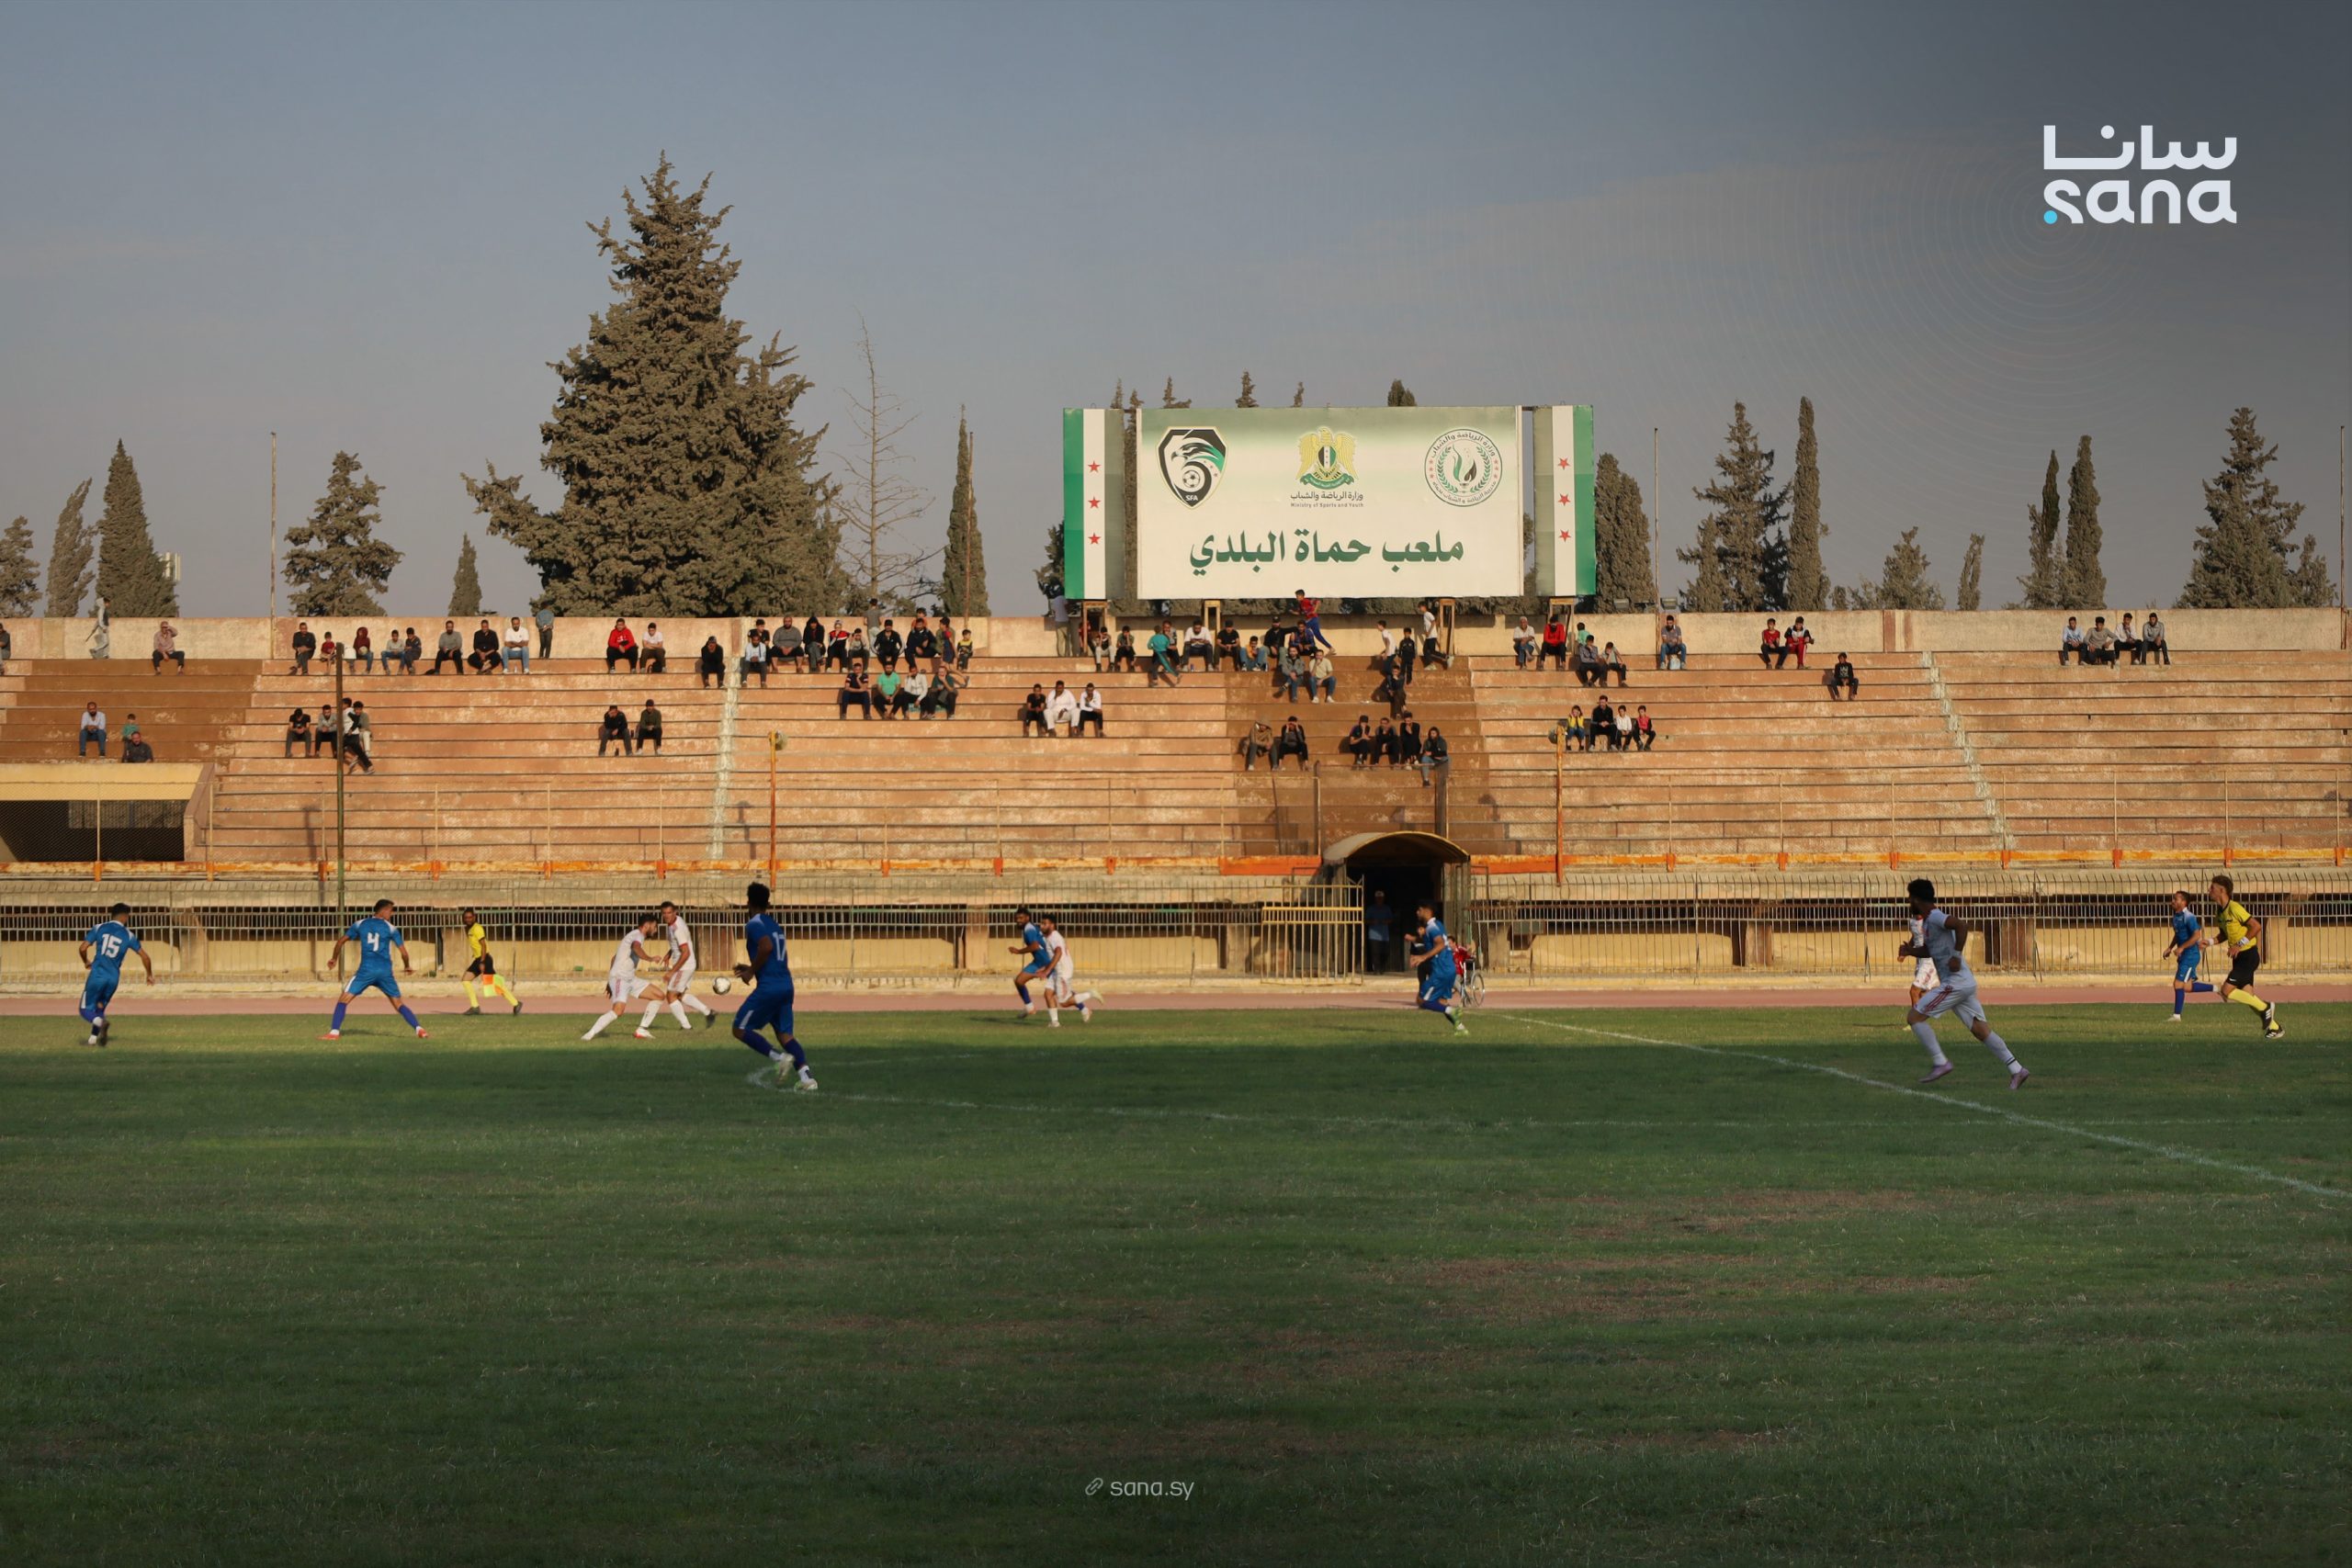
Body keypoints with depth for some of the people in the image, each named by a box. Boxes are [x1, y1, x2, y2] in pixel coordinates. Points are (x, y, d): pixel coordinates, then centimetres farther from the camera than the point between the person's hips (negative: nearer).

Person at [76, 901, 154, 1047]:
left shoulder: (99, 928, 2)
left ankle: (101, 1023, -26)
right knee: (100, 1007, 23)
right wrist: (149, 975, 22)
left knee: (86, 1010, 3)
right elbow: (145, 957, 4)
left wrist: (86, 962, 18)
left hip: (97, 975, -2)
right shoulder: (129, 935, 4)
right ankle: (94, 1039, 23)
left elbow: (83, 948, -4)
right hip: (114, 978, 2)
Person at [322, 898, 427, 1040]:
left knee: (343, 1000, 5)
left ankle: (334, 1032, -8)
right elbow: (403, 952, 0)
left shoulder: (360, 924, 10)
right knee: (398, 1004, 13)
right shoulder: (391, 928, 4)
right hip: (385, 972, 1)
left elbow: (341, 940, 13)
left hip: (366, 970, -1)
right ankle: (418, 1028, -1)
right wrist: (407, 967, 21)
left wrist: (334, 958, 29)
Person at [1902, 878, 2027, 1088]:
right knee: (1980, 1030, 7)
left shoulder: (1935, 917, -12)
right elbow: (1928, 950, 31)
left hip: (1955, 983, -10)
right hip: (1965, 983, 10)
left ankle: (1940, 1062, -5)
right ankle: (2017, 1070, 3)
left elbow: (1961, 924, -29)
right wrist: (1911, 951, 11)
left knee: (1914, 1017, -5)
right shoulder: (1928, 921, 18)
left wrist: (1956, 956, -25)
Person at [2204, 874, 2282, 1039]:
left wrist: (2240, 944, -22)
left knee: (2227, 991, -15)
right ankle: (2274, 1028, 16)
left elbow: (2256, 926, -21)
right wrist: (2210, 942, 5)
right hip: (2239, 957, 9)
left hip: (2248, 955, -9)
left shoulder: (2234, 908, -19)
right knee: (2247, 997, 6)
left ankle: (2265, 1008, -3)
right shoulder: (2221, 911, 9)